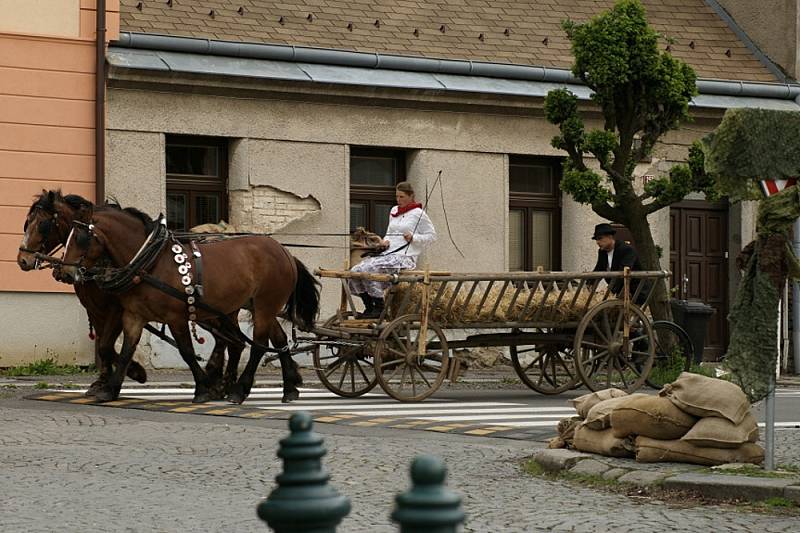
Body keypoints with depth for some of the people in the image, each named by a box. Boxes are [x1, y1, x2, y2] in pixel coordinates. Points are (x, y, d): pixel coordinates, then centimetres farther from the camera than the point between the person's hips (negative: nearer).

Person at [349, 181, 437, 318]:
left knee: (370, 269, -30)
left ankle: (379, 308, -21)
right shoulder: (394, 211, 18)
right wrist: (386, 241, 8)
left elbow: (431, 235, 0)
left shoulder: (418, 214, -2)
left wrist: (413, 238, -14)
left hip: (405, 257, -8)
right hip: (388, 253, 8)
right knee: (355, 271, -12)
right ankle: (369, 308, -4)